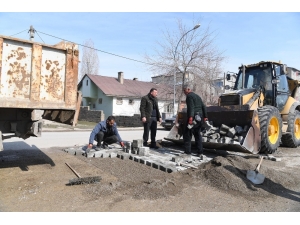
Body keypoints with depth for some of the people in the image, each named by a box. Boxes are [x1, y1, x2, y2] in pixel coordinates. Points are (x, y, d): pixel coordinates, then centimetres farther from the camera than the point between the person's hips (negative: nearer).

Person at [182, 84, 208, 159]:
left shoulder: (189, 96, -5)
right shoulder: (197, 96, 22)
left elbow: (191, 107, -20)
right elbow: (203, 106, 20)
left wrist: (190, 117, -28)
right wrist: (205, 116, 20)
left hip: (193, 118, -9)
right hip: (200, 118, 9)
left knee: (187, 133, 0)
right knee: (197, 135, 14)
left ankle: (187, 152, -1)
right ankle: (200, 153, 14)